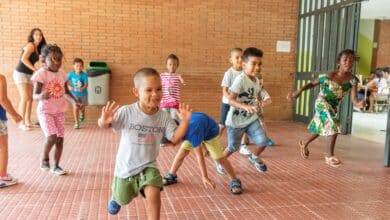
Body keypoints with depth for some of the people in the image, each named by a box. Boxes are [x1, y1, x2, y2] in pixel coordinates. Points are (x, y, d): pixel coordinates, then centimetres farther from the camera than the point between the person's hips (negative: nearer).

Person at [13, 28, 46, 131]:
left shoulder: (37, 48, 11)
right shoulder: (30, 45, -13)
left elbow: (31, 62, 5)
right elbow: (24, 59, -25)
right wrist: (35, 70, -24)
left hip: (29, 75, 9)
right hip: (21, 74, -9)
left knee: (30, 98, 8)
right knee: (25, 98, -13)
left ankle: (28, 121, 16)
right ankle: (22, 123, -8)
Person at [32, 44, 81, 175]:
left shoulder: (62, 73, 3)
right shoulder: (41, 73, -15)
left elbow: (66, 92, 14)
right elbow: (35, 95, -19)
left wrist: (74, 101, -2)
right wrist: (41, 96, -41)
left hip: (59, 111, 6)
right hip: (45, 111, -5)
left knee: (60, 139, 6)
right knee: (51, 137, -19)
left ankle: (56, 166, 21)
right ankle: (44, 157, 12)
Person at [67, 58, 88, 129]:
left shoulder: (84, 75, -19)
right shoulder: (71, 74, -13)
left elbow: (86, 84, -21)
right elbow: (67, 82, -3)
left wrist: (82, 88, -41)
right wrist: (69, 86, -23)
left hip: (83, 94, 0)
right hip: (74, 94, 0)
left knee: (82, 107, 22)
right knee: (75, 107, -12)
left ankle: (82, 113, 58)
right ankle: (76, 123, -1)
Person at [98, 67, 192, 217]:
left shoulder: (164, 117, -12)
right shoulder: (126, 112, -22)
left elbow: (175, 138, -11)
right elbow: (102, 125, -18)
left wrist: (185, 122, -27)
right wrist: (104, 120, -43)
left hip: (148, 166, 1)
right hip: (126, 166, 0)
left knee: (153, 195, -23)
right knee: (123, 199, 23)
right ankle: (115, 197, 63)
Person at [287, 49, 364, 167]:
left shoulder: (353, 79, -14)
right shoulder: (329, 76, -22)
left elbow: (354, 98, -20)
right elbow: (312, 83, -12)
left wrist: (358, 104, -43)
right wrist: (299, 91, -26)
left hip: (334, 106, 6)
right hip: (322, 103, -6)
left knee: (321, 129, 21)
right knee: (334, 126, -20)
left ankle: (304, 143, 47)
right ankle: (330, 156, -5)